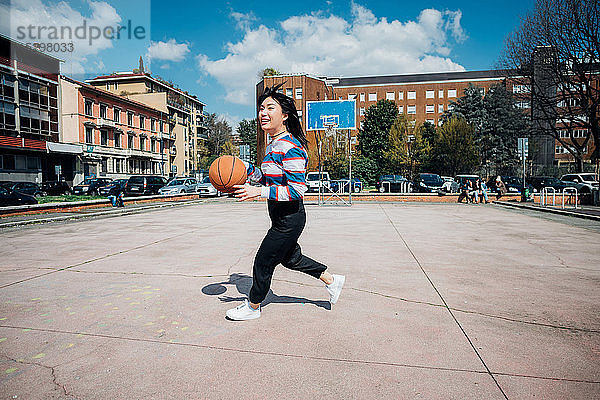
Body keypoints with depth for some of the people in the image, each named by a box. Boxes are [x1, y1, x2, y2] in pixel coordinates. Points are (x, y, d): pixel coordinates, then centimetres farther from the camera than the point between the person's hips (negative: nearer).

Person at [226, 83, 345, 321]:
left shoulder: (290, 148, -22)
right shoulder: (274, 145, 10)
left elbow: (298, 190, -28)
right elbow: (267, 179, 20)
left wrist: (259, 192, -29)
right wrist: (244, 167, 6)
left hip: (289, 219, -10)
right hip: (283, 218, 10)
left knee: (263, 262, 6)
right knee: (290, 258, 25)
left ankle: (252, 307, 31)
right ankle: (332, 281, 41)